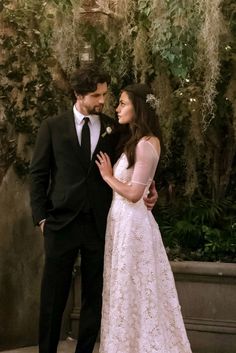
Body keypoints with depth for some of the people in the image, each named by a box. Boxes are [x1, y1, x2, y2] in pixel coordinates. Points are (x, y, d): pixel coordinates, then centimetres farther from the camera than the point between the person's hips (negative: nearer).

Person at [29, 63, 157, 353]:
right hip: (62, 221, -1)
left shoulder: (114, 129, 6)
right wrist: (41, 217, -2)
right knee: (53, 297, 4)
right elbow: (38, 174, 4)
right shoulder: (53, 126, 3)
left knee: (94, 297, 7)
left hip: (100, 224, 2)